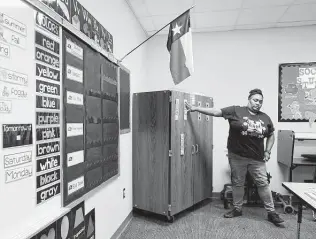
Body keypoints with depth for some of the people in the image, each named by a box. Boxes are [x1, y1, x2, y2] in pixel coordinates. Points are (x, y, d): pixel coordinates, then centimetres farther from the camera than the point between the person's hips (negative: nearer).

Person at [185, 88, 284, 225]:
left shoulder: (265, 118, 5)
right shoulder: (236, 111, -6)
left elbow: (271, 136, 17)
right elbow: (216, 112, -11)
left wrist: (267, 151, 6)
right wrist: (196, 108, -17)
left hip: (257, 158, 2)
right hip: (237, 156, -2)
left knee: (263, 184, 8)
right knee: (237, 183, 12)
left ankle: (271, 212, 24)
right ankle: (237, 209, 29)